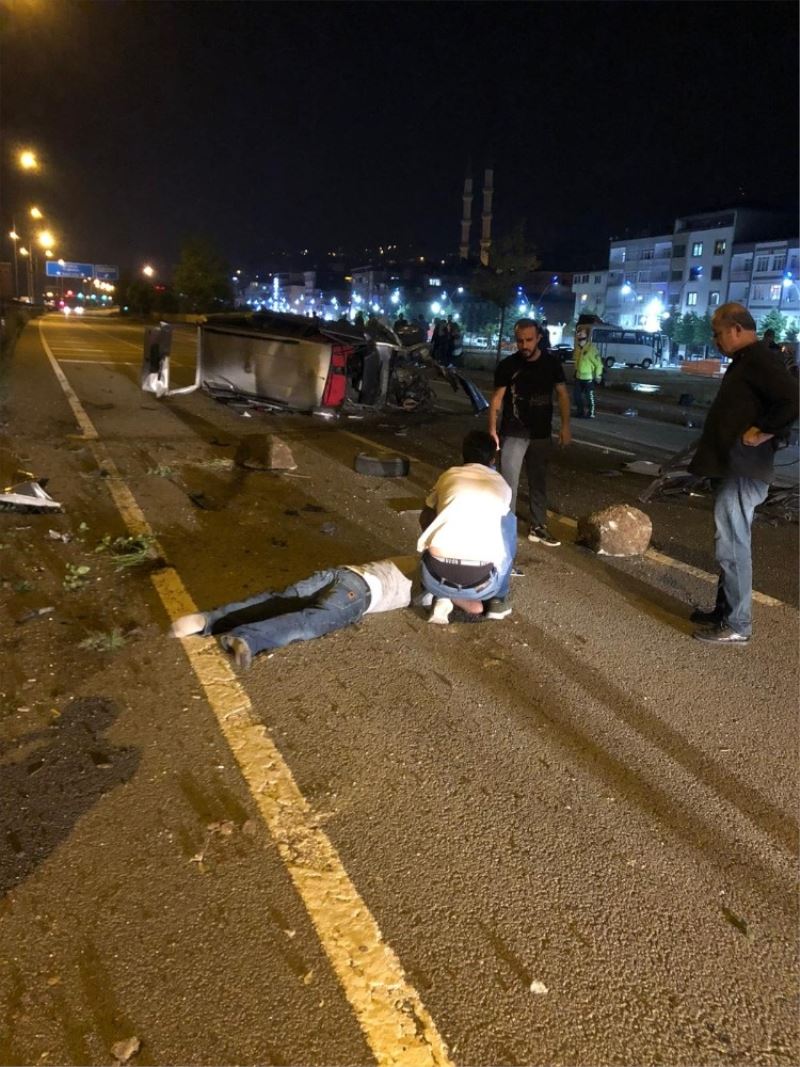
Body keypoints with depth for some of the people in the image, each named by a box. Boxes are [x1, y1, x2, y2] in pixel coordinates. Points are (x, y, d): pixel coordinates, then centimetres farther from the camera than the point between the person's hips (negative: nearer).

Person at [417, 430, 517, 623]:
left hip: (436, 579, 1)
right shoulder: (501, 484, 19)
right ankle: (498, 600, 26)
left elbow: (425, 520, 32)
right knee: (509, 519, 25)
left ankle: (443, 598, 12)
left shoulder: (449, 475, 19)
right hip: (482, 583, 0)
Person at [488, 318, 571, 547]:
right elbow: (497, 399, -7)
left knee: (539, 482, 15)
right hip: (513, 434, -3)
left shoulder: (552, 363, -1)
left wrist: (565, 425, -1)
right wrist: (492, 430, -16)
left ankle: (538, 527, 27)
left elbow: (562, 394, 6)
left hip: (542, 434, 4)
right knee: (509, 483, -8)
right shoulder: (507, 365, -8)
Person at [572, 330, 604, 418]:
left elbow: (599, 364, -13)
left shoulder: (592, 348, -17)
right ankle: (579, 411, 27)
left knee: (589, 396, 1)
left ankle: (590, 414, 13)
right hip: (579, 377, 8)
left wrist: (598, 377, -10)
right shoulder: (578, 348, 6)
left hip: (588, 378, -8)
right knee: (576, 394, 12)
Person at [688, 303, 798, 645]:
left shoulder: (759, 360, -16)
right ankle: (725, 609, 29)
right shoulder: (746, 360, 17)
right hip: (732, 466, 11)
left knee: (732, 545, -6)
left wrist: (760, 434, -20)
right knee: (730, 542, 17)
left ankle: (737, 625, 3)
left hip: (742, 471, -11)